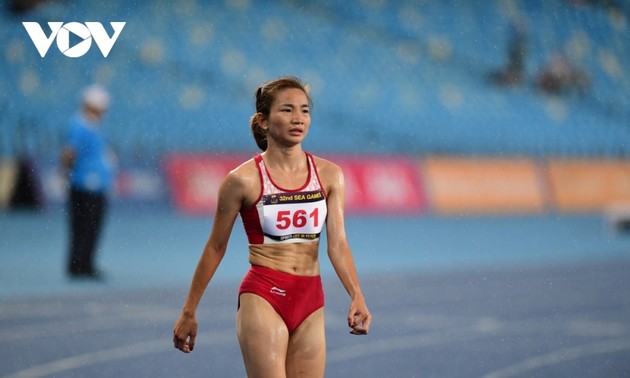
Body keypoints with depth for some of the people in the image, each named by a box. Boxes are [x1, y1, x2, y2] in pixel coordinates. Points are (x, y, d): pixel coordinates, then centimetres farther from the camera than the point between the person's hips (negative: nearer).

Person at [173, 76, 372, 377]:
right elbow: (215, 248, 2)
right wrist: (189, 312, 6)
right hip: (263, 298, -4)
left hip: (311, 302, 4)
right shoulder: (244, 180, -6)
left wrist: (356, 296, -19)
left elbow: (337, 243, -2)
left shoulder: (329, 175, 4)